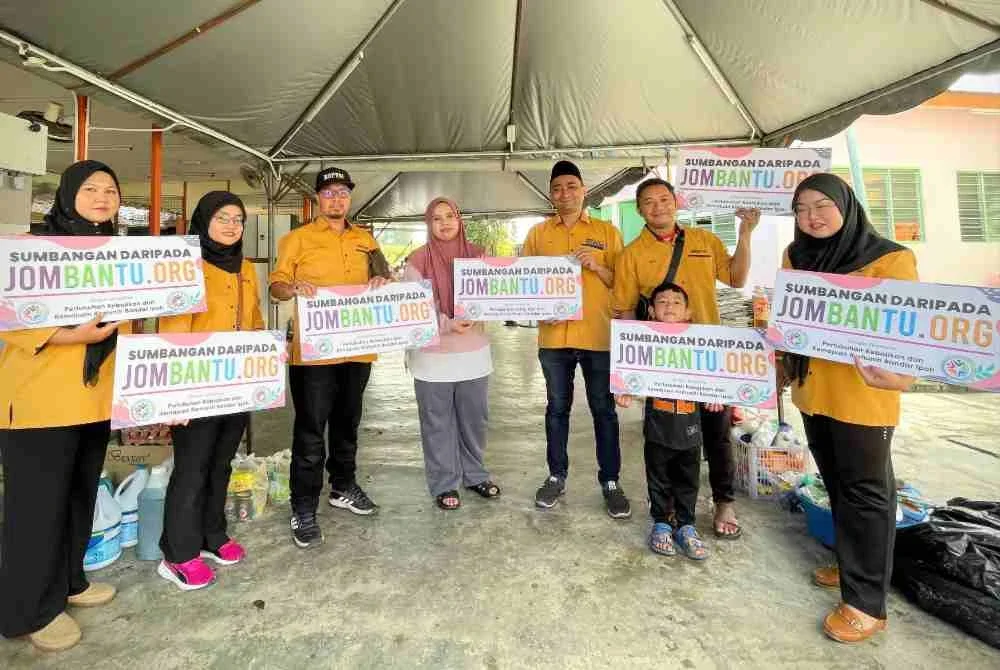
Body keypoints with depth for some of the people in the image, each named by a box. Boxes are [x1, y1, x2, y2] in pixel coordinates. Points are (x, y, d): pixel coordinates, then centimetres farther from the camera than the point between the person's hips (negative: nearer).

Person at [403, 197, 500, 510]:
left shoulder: (477, 255, 6)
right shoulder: (417, 260, -3)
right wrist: (447, 323, -20)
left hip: (474, 352, 3)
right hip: (433, 355, -3)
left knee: (474, 418, 13)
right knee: (438, 423, 6)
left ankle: (474, 475, 32)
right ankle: (444, 484, 22)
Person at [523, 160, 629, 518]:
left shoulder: (607, 231, 6)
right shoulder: (538, 233, 9)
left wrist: (597, 266, -12)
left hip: (599, 336, -1)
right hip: (553, 336, 1)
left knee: (604, 410, 7)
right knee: (557, 408, 11)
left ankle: (610, 481, 19)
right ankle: (557, 476, 25)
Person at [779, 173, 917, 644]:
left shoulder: (889, 258, -10)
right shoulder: (796, 256, 7)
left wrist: (898, 373, -32)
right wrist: (781, 365, 11)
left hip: (861, 397, -6)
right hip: (811, 391, 6)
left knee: (865, 493, 5)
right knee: (838, 487, 19)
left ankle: (866, 603, 17)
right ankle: (852, 565, 38)